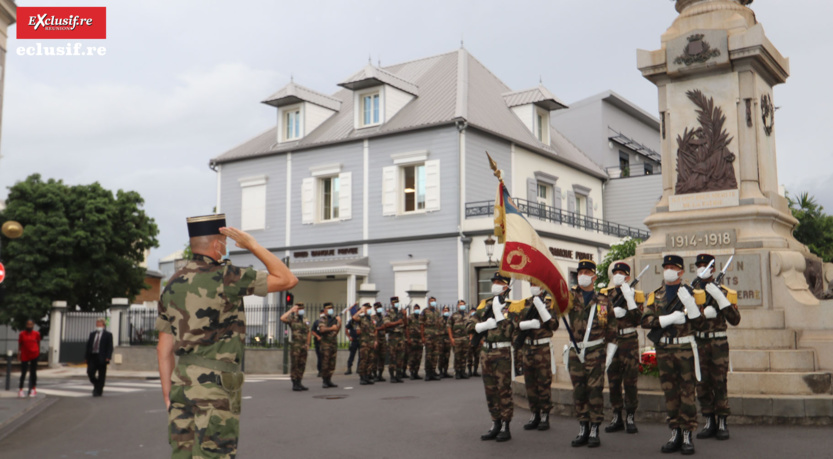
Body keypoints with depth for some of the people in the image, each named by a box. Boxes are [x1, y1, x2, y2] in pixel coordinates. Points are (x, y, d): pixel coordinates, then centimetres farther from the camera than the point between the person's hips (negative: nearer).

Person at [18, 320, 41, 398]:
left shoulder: (36, 334, -1)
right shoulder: (22, 334, -4)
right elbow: (20, 344, 3)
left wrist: (38, 352, 9)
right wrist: (19, 352, -4)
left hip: (34, 355, 1)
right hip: (24, 356, -1)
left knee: (33, 372, 8)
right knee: (23, 373, 1)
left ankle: (33, 389, 16)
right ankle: (20, 389, 11)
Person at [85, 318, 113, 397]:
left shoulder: (108, 335, 2)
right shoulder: (92, 334, 16)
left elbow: (110, 347, -4)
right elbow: (88, 346, 16)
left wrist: (107, 357, -15)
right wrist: (86, 357, 7)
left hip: (101, 358, -4)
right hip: (92, 357, 4)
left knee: (101, 376, 0)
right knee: (90, 373, -3)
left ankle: (98, 391, 9)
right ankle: (97, 386, 20)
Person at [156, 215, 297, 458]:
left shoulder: (173, 284, 10)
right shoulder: (224, 277, -12)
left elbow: (164, 348, 11)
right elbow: (287, 280, -8)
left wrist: (168, 396, 17)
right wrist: (252, 245, -2)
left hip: (183, 381, 7)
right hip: (216, 383, -7)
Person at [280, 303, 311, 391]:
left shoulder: (306, 320, 16)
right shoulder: (292, 319, -2)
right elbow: (282, 318, -22)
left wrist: (307, 344, 13)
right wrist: (291, 310, -15)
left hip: (304, 346, 6)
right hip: (295, 346, -6)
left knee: (302, 365, 9)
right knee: (294, 365, -4)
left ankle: (299, 383, 17)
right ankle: (294, 384, 0)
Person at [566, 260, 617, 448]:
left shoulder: (603, 300, 5)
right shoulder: (571, 296, 6)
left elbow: (612, 328, 7)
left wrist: (609, 353, 1)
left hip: (596, 352, -1)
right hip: (575, 352, 1)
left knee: (595, 391, -1)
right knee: (579, 391, 6)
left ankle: (594, 431, 8)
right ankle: (583, 430, 16)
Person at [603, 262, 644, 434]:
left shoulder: (635, 294, 2)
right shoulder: (605, 294, 10)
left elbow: (638, 320, -9)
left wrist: (630, 300, -18)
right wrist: (613, 312, -15)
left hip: (629, 341, -3)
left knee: (630, 380, -2)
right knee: (613, 380, 6)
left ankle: (630, 418, 7)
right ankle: (617, 417, 14)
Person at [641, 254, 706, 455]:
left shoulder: (690, 293, 3)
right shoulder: (655, 295, 11)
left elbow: (698, 322, -3)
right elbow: (645, 321, 0)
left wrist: (690, 304, -19)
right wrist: (669, 319, -13)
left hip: (685, 348, -3)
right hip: (664, 349, 3)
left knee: (687, 392, -2)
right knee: (670, 392, 7)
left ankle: (687, 435, 4)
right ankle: (675, 433, 15)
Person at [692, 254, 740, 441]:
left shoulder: (723, 292, 3)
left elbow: (735, 320, -6)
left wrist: (721, 299, -15)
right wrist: (704, 313, -17)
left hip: (718, 343, -2)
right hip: (698, 343, 2)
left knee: (719, 383, -2)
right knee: (702, 384, 4)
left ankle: (722, 424, 7)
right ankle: (709, 423, 14)